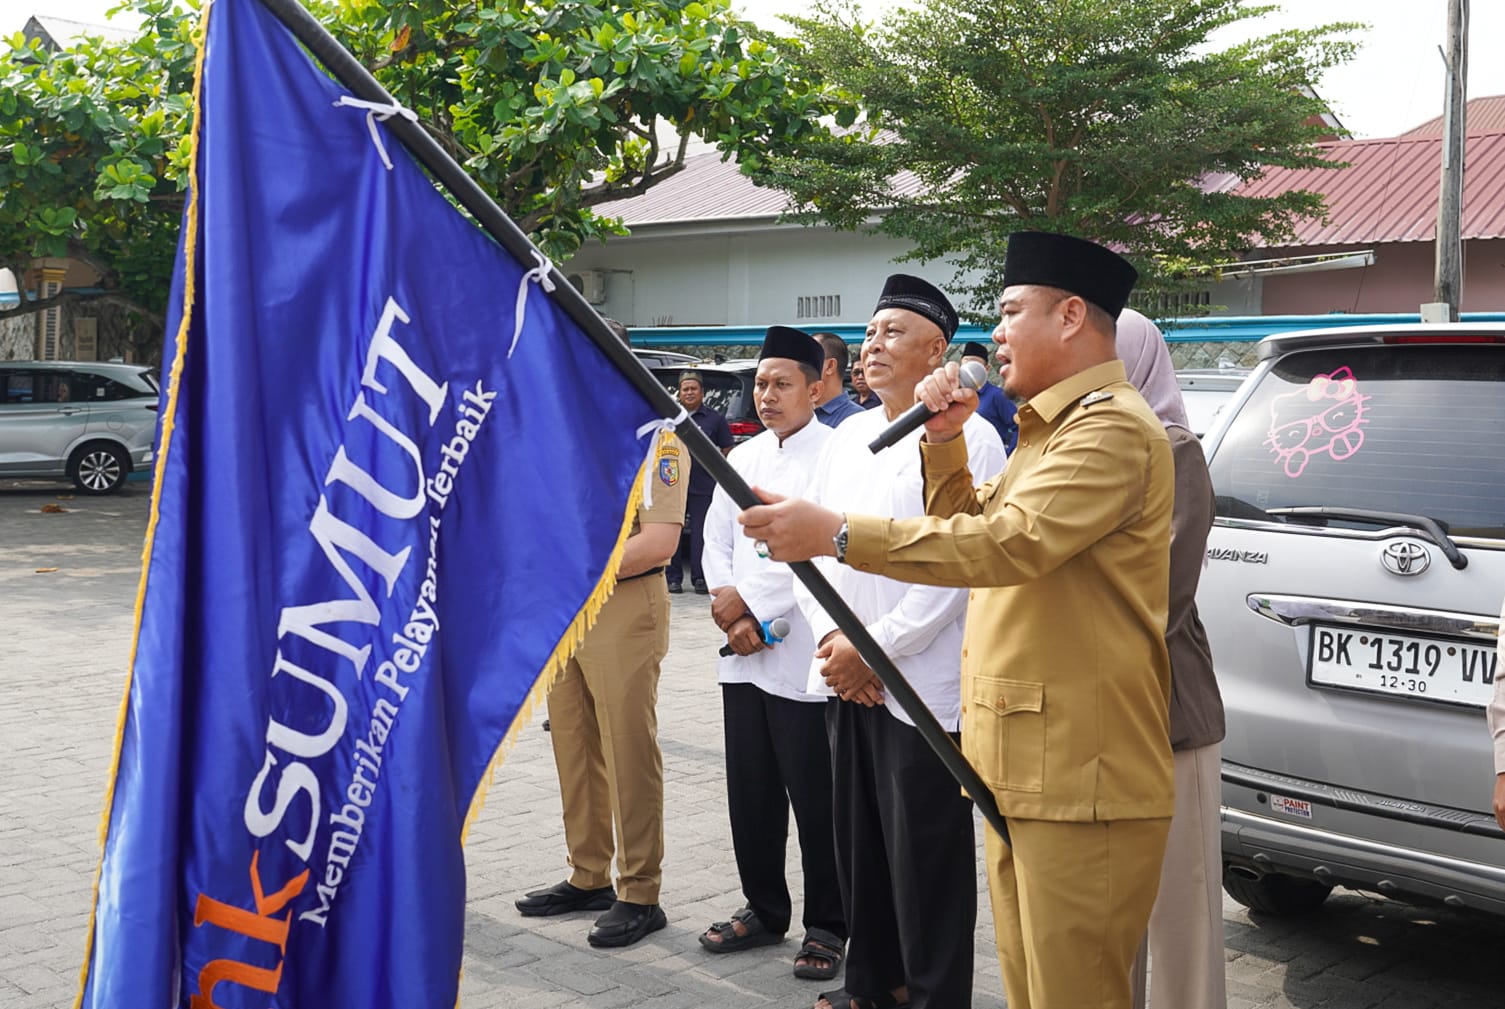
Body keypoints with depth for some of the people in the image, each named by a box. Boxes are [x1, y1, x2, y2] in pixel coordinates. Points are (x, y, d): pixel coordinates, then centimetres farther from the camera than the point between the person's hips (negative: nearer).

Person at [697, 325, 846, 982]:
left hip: (803, 656, -6)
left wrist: (751, 602, -11)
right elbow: (716, 540, 13)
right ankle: (764, 910, 28)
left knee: (814, 799, 1)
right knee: (750, 793, 13)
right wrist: (734, 617, -2)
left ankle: (826, 927, 14)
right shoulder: (742, 458, 15)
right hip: (743, 655, 7)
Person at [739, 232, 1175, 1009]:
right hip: (1020, 771, 10)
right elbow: (971, 524, 25)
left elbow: (1011, 541, -26)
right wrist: (946, 440, 7)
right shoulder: (1047, 428, 21)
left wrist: (837, 534, -28)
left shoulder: (1113, 428, -14)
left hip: (1080, 784, -10)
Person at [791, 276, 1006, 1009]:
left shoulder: (965, 438, -8)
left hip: (923, 685, -7)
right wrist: (831, 638, -3)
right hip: (845, 682, 7)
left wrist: (873, 649, -14)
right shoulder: (846, 438, 14)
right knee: (859, 842, 15)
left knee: (927, 859, 1)